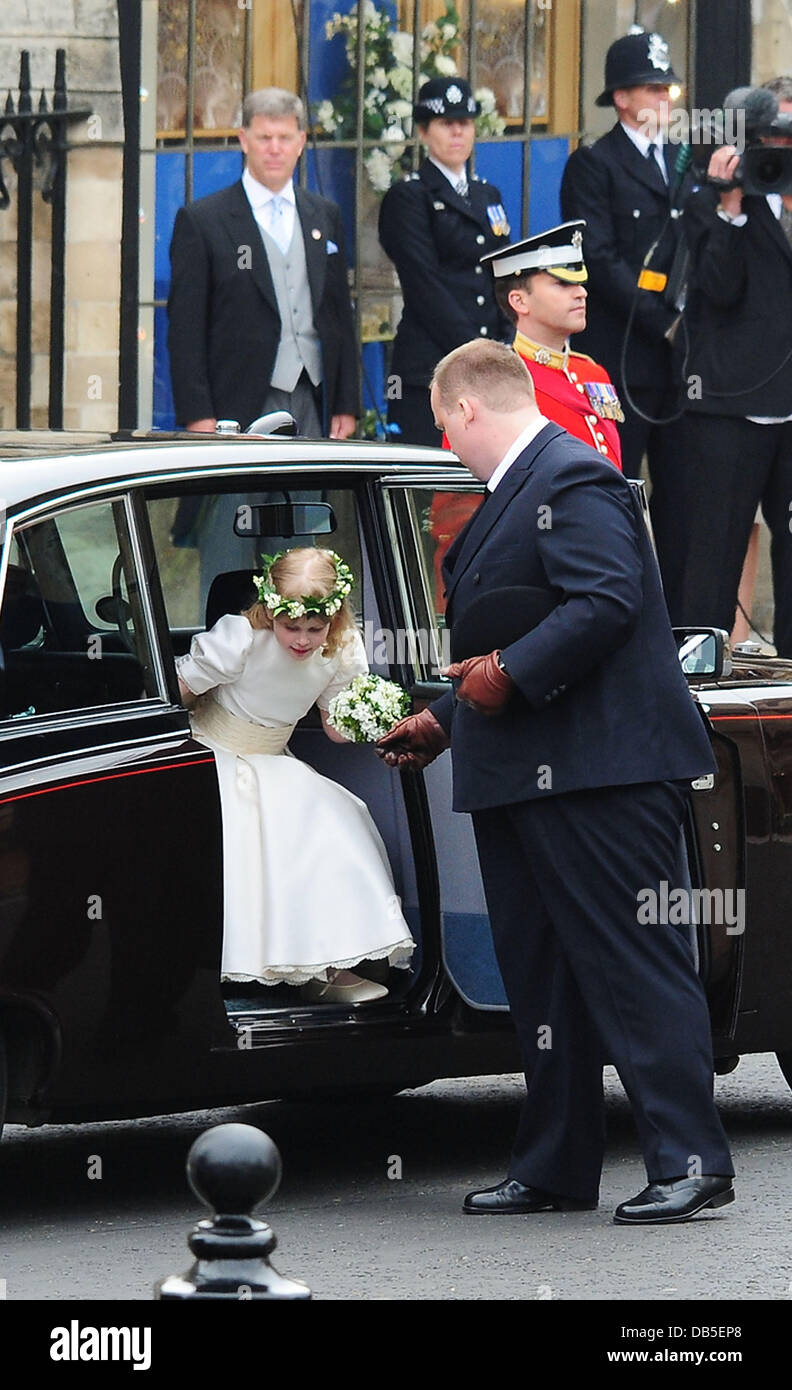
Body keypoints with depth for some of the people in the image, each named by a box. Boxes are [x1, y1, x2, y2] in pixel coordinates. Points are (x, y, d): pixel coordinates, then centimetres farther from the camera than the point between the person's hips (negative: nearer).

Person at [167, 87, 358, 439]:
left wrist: (346, 406, 12)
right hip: (242, 409, -4)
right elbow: (184, 327, -2)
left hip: (313, 406, 4)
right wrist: (199, 417, -9)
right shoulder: (200, 221, 1)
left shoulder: (325, 216, 16)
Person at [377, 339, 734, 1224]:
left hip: (595, 774, -11)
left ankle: (690, 1161, -10)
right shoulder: (514, 494, 21)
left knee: (635, 967, -10)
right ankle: (554, 1170, 16)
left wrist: (511, 674, -22)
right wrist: (442, 720, 25)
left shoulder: (575, 481, -11)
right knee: (542, 976, 12)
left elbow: (607, 602, -24)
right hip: (519, 782, 11)